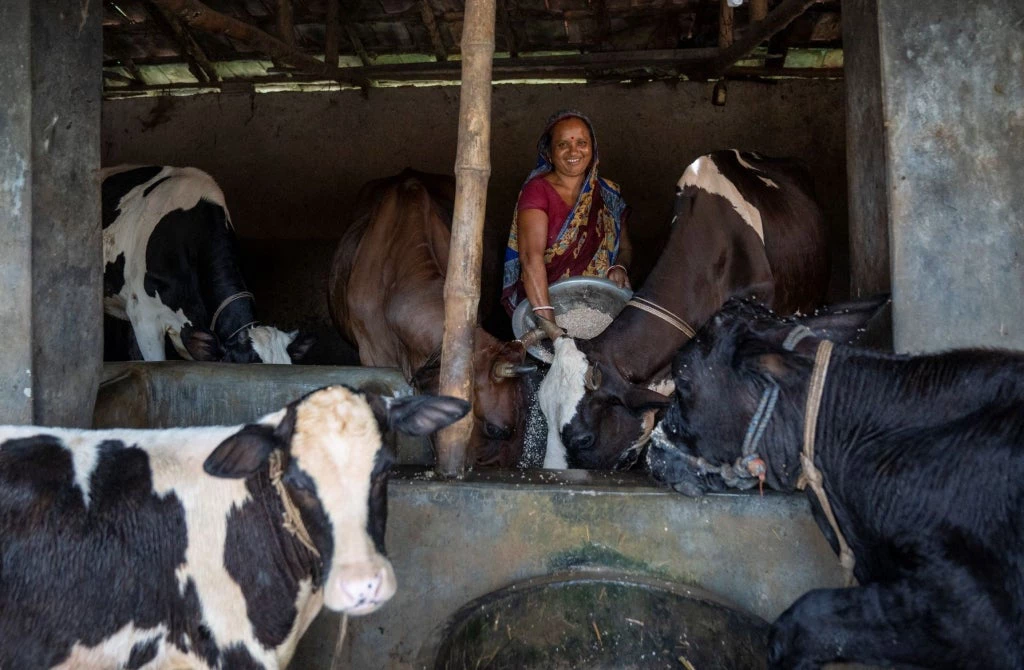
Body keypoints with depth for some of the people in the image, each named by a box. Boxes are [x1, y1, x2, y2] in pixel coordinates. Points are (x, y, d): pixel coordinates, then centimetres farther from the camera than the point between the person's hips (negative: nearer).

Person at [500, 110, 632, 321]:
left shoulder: (609, 194, 12)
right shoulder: (537, 190, -4)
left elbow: (624, 246, 21)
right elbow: (531, 257, -16)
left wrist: (619, 267, -5)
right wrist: (546, 319, -28)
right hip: (543, 299, -4)